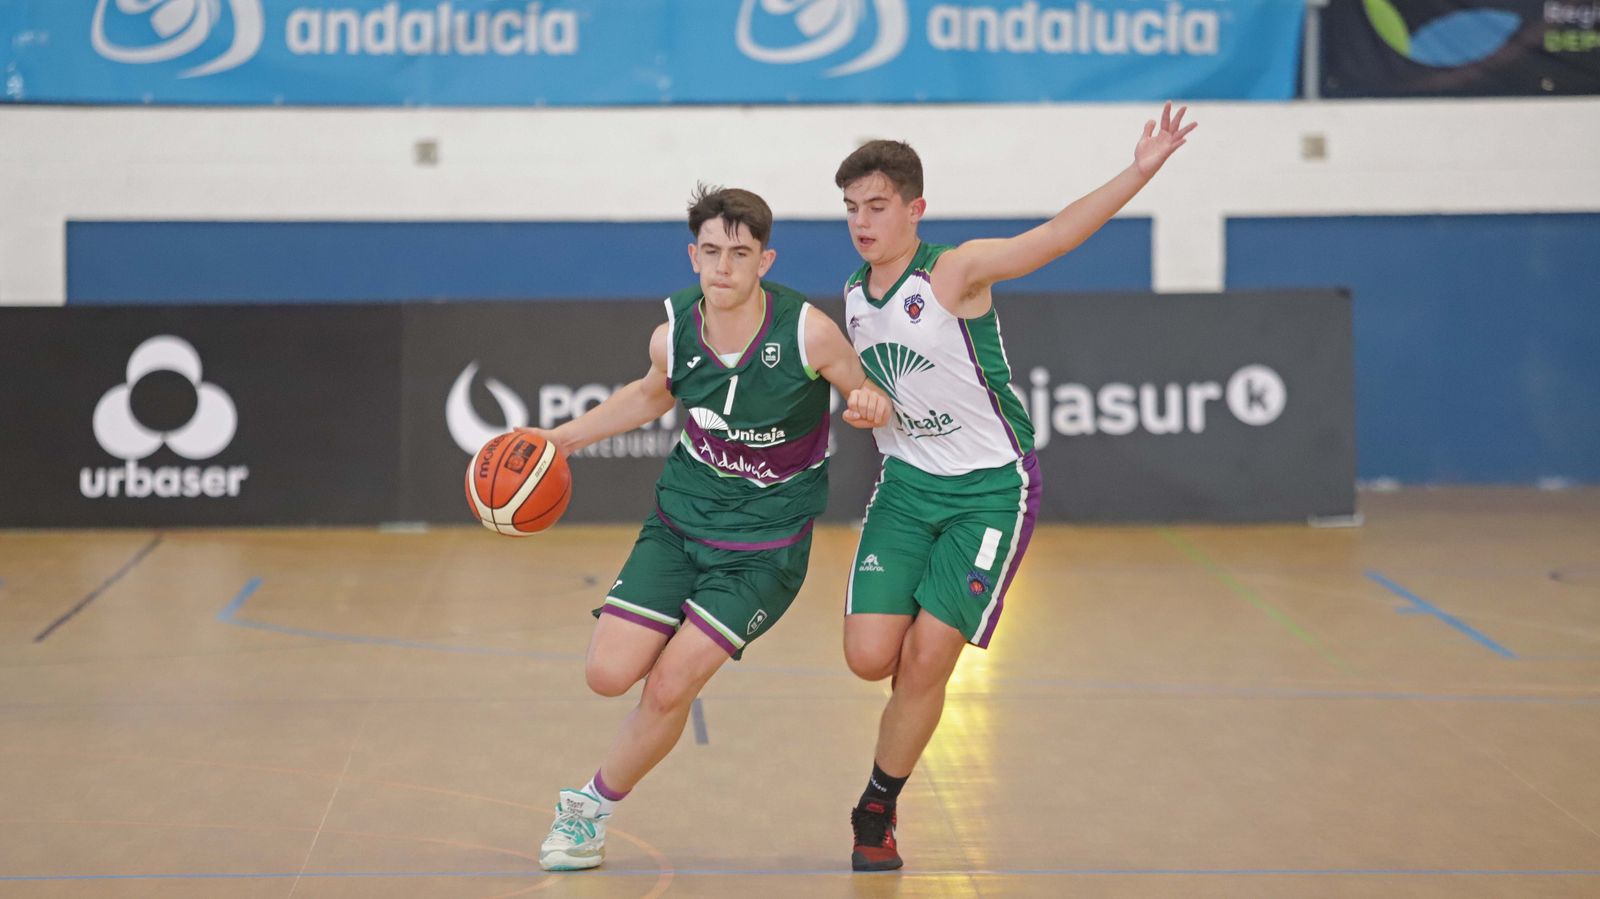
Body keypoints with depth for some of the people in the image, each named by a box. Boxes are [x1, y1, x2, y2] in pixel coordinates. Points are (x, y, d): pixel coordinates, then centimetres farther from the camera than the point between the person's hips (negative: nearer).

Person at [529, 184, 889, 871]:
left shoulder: (808, 332, -20)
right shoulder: (673, 336, -9)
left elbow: (868, 397, -3)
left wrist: (871, 404, -27)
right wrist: (563, 438, 9)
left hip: (765, 548, -3)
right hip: (678, 524, 3)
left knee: (671, 684, -13)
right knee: (609, 674, -9)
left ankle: (591, 809, 12)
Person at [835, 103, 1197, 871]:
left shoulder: (955, 273, -17)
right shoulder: (854, 294, 3)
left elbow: (1058, 236, -31)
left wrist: (1141, 171, -42)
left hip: (989, 490, -5)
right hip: (906, 487, 5)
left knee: (925, 661, -9)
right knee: (870, 656, -10)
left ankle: (877, 810, 11)